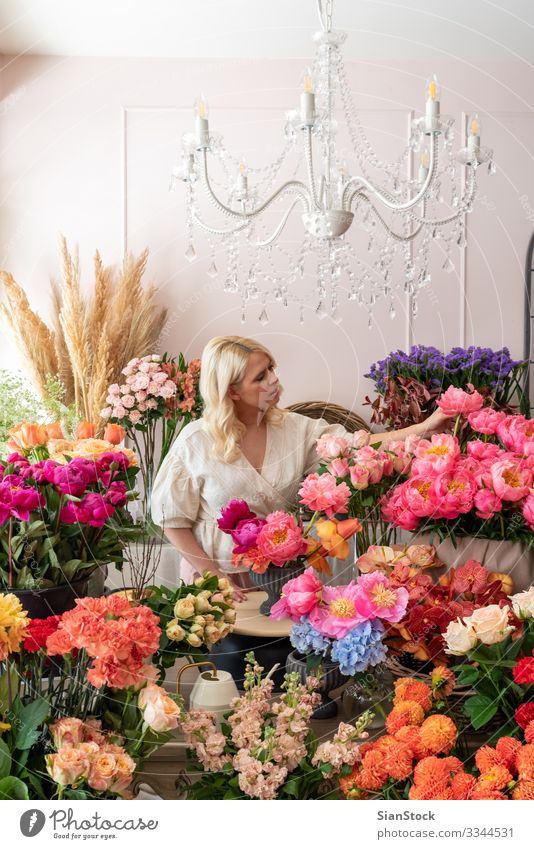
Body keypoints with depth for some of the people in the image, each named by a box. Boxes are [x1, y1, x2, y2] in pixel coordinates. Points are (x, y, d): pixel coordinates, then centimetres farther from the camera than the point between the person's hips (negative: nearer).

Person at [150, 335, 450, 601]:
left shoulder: (296, 430, -4)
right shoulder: (196, 442, -13)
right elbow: (172, 518, -7)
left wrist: (422, 429, -23)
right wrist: (212, 576, -10)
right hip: (220, 573, -3)